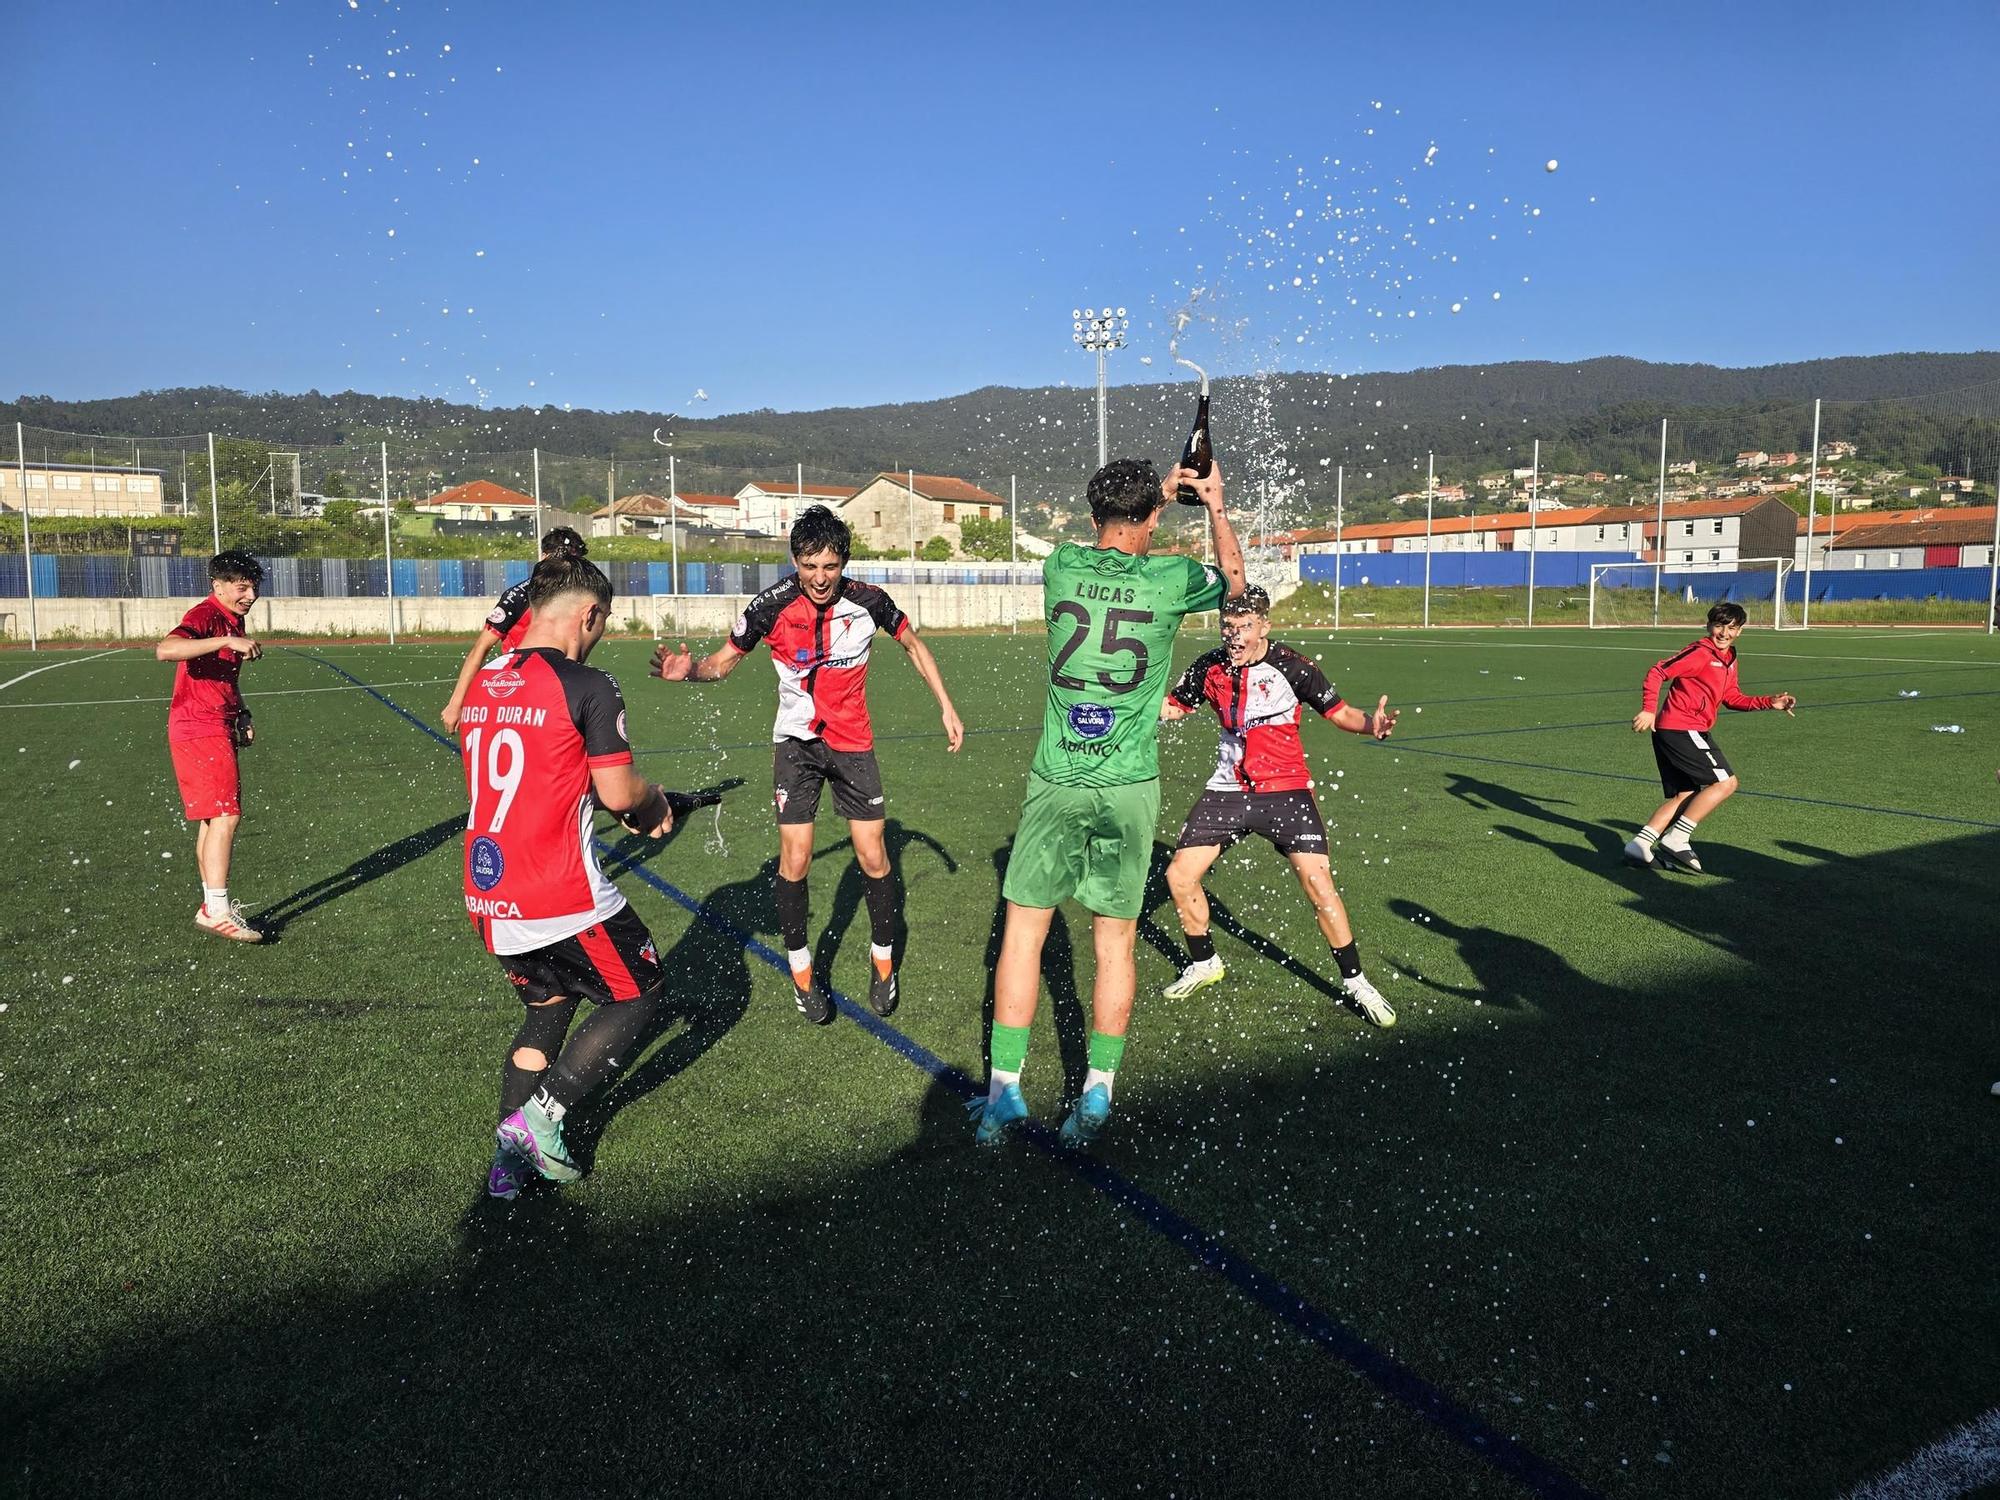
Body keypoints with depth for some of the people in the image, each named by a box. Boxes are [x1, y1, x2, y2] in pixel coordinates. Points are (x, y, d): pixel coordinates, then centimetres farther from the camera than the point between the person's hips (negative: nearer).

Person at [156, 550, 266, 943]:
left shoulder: (233, 620, 16)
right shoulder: (205, 616, -14)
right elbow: (165, 650, -34)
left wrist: (241, 714, 16)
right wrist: (227, 641, -38)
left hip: (218, 729, 10)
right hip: (199, 730, -10)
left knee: (213, 818, 14)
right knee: (225, 815, -16)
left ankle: (213, 905, 22)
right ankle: (216, 910, -15)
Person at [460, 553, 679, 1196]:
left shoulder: (481, 685, 9)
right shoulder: (588, 685, -14)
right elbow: (617, 790, -13)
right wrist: (653, 801, 10)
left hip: (488, 896, 7)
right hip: (561, 900, -7)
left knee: (546, 1010, 26)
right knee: (638, 993, 15)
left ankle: (510, 1155, 22)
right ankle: (538, 1117, 6)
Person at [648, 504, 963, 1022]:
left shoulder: (867, 601, -14)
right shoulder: (772, 606, -16)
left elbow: (914, 645, 5)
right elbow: (725, 660, -4)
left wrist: (947, 708, 4)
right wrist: (687, 669, -27)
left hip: (853, 743, 1)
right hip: (796, 742, -1)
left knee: (872, 857, 0)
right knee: (795, 860, -6)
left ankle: (883, 960, 23)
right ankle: (800, 969, 15)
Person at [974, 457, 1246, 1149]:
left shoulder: (1061, 566, 0)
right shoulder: (1169, 579, -4)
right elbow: (1233, 577, 19)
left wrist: (1155, 491, 34)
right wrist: (1215, 504, 31)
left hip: (1055, 781, 1)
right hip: (1128, 787, -1)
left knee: (1023, 931, 8)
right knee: (1115, 941, 9)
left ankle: (1004, 1091, 13)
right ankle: (1096, 1095, 18)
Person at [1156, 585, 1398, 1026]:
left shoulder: (1289, 666, -13)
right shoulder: (1209, 667, -2)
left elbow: (1340, 712, -11)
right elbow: (1171, 706, 13)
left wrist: (1370, 723, -33)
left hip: (1286, 789, -4)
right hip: (1228, 788, 4)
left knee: (1318, 884, -13)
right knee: (1179, 875, -1)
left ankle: (1354, 981, 8)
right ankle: (1205, 963, 24)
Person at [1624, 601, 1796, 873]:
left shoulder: (1728, 659, 18)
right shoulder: (1701, 652, -11)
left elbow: (1732, 698, 25)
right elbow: (1657, 672, -18)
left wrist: (1769, 702, 13)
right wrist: (1648, 709, -28)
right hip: (1683, 728, -10)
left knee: (1685, 797, 10)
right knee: (1726, 782, -9)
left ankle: (1640, 844, 4)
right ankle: (1676, 839, -10)